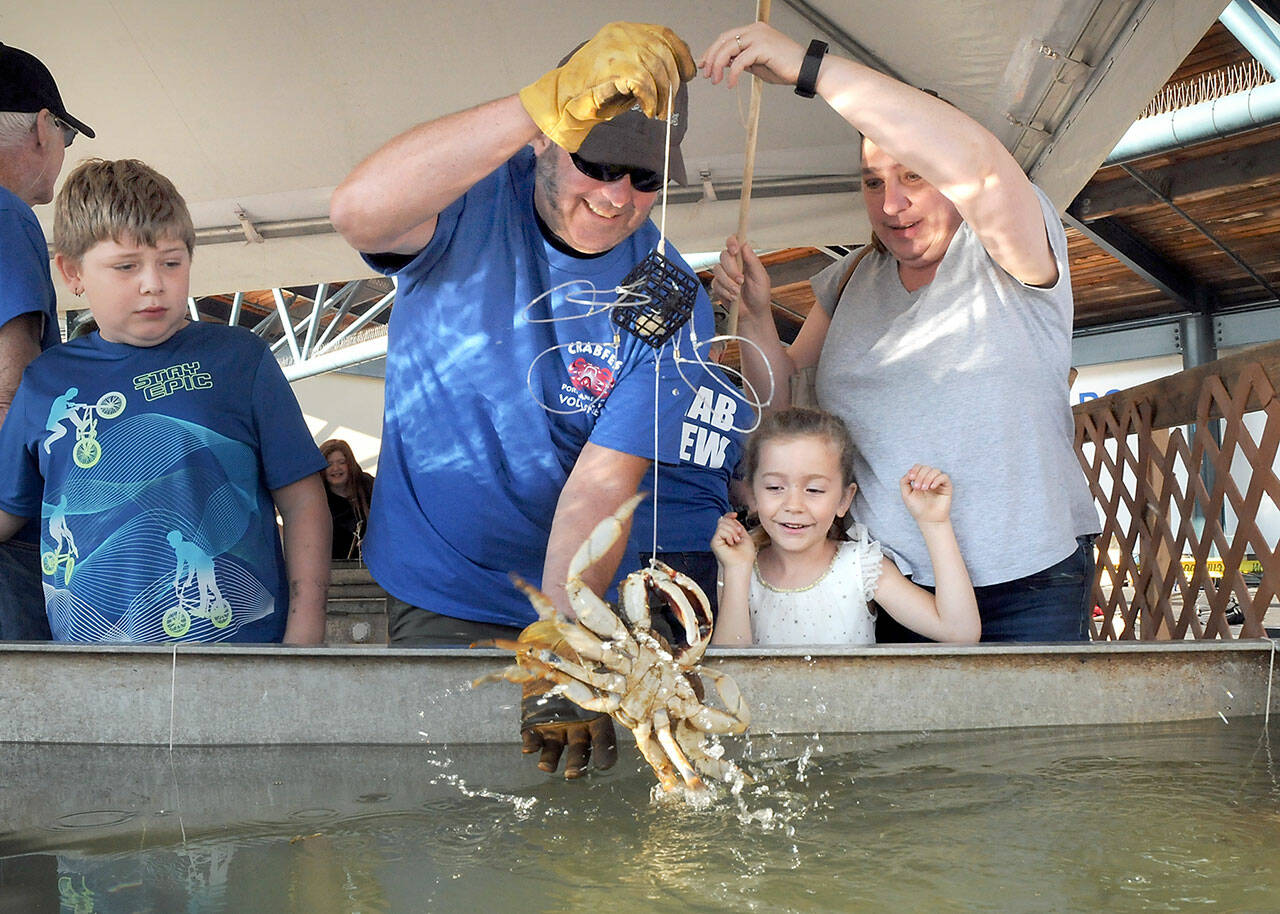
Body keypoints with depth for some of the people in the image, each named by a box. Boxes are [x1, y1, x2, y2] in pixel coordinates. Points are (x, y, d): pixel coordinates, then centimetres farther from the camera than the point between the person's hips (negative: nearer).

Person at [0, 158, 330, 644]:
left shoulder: (240, 357, 1)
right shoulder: (45, 381, 8)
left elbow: (302, 500, 0)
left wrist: (305, 633, -6)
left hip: (240, 643, -2)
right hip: (88, 648, 2)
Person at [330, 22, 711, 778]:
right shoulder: (473, 196, -15)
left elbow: (601, 484, -18)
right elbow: (358, 212, -39)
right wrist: (547, 105, -47)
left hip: (576, 602, 2)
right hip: (437, 598, -1)